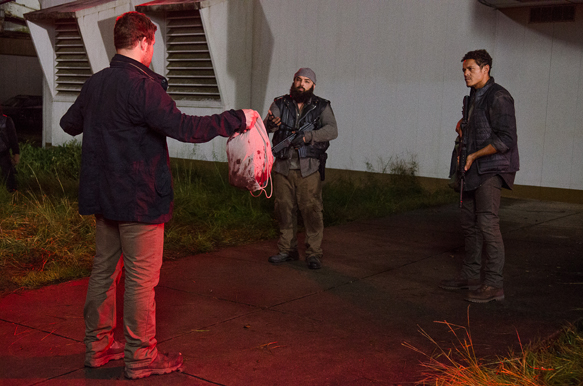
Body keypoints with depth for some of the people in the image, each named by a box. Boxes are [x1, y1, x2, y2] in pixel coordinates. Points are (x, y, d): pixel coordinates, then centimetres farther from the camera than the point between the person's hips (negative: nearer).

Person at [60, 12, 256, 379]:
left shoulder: (94, 84, 9)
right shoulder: (142, 84, -17)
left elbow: (69, 123, 24)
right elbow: (184, 127, -26)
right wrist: (236, 119, -17)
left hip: (103, 197, 8)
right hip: (139, 198, -8)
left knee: (104, 270, 16)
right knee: (142, 280, 2)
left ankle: (98, 346, 27)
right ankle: (141, 357, 12)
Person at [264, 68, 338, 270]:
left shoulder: (321, 107, 1)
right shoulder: (280, 104, 6)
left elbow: (332, 130, -14)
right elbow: (266, 125, -7)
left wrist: (308, 136, -28)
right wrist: (271, 123, -31)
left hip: (309, 169, -3)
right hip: (283, 167, 3)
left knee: (312, 210, -5)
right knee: (284, 209, 9)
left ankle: (314, 253, 6)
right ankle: (287, 249, 23)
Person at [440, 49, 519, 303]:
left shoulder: (498, 97, -13)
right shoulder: (474, 97, 16)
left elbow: (505, 140, -19)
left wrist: (474, 156, -15)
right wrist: (462, 128, 9)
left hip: (490, 170, -9)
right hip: (473, 169, 10)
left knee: (487, 223, -13)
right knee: (469, 222, 12)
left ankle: (494, 284, -8)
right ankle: (470, 275, 22)